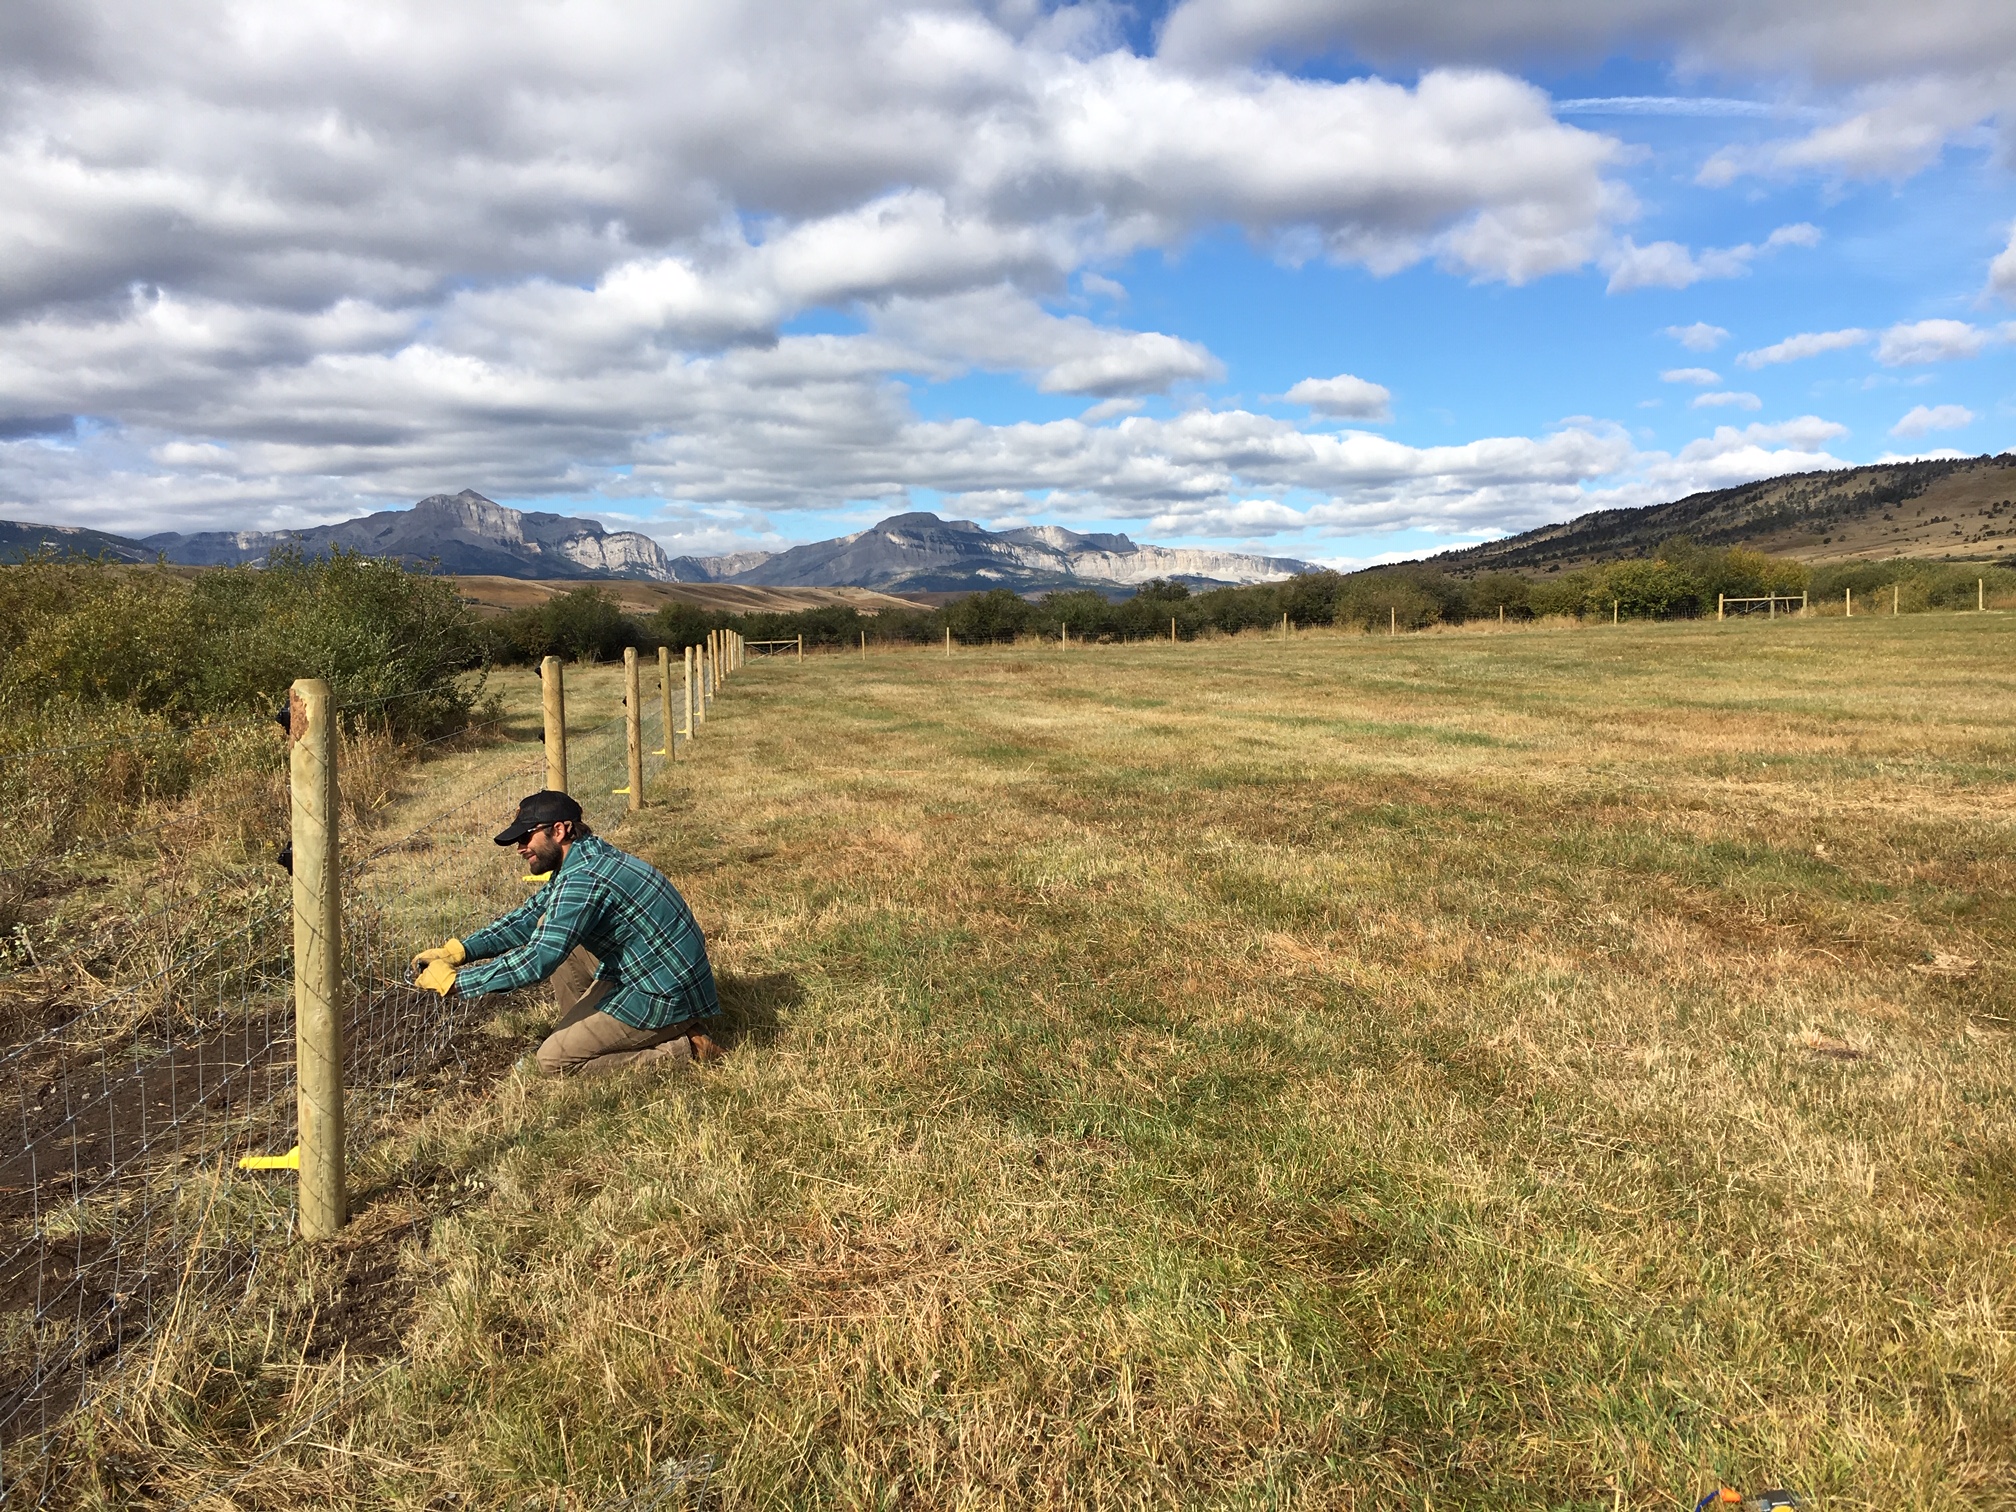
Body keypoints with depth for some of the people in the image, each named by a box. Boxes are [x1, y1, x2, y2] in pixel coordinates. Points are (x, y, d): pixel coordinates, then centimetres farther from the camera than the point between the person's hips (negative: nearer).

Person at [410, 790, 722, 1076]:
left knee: (553, 1061, -3)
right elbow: (528, 918, 15)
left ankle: (681, 1050, -3)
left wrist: (453, 981, -17)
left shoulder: (584, 879, -24)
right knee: (551, 931, 13)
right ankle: (582, 1033, 20)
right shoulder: (584, 857, 8)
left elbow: (536, 961, -26)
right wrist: (459, 950, 4)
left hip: (667, 1000, -10)